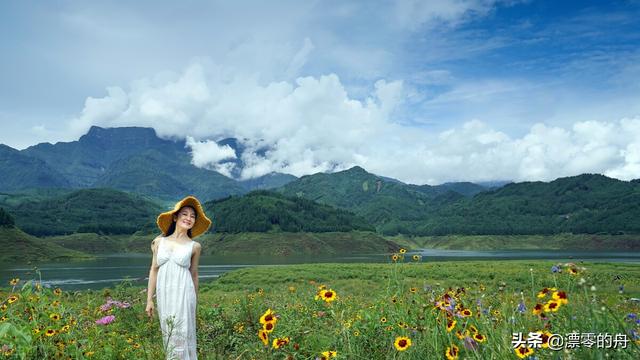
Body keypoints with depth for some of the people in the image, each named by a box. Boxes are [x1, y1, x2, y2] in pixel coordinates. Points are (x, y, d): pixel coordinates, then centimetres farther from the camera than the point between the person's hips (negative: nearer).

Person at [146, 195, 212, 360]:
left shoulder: (195, 246, 1)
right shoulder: (159, 241, 6)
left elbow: (194, 274, 9)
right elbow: (154, 270, 8)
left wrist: (195, 301, 14)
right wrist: (149, 300, 6)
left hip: (183, 295, -2)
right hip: (163, 295, 2)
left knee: (181, 337, -3)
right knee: (168, 335, 7)